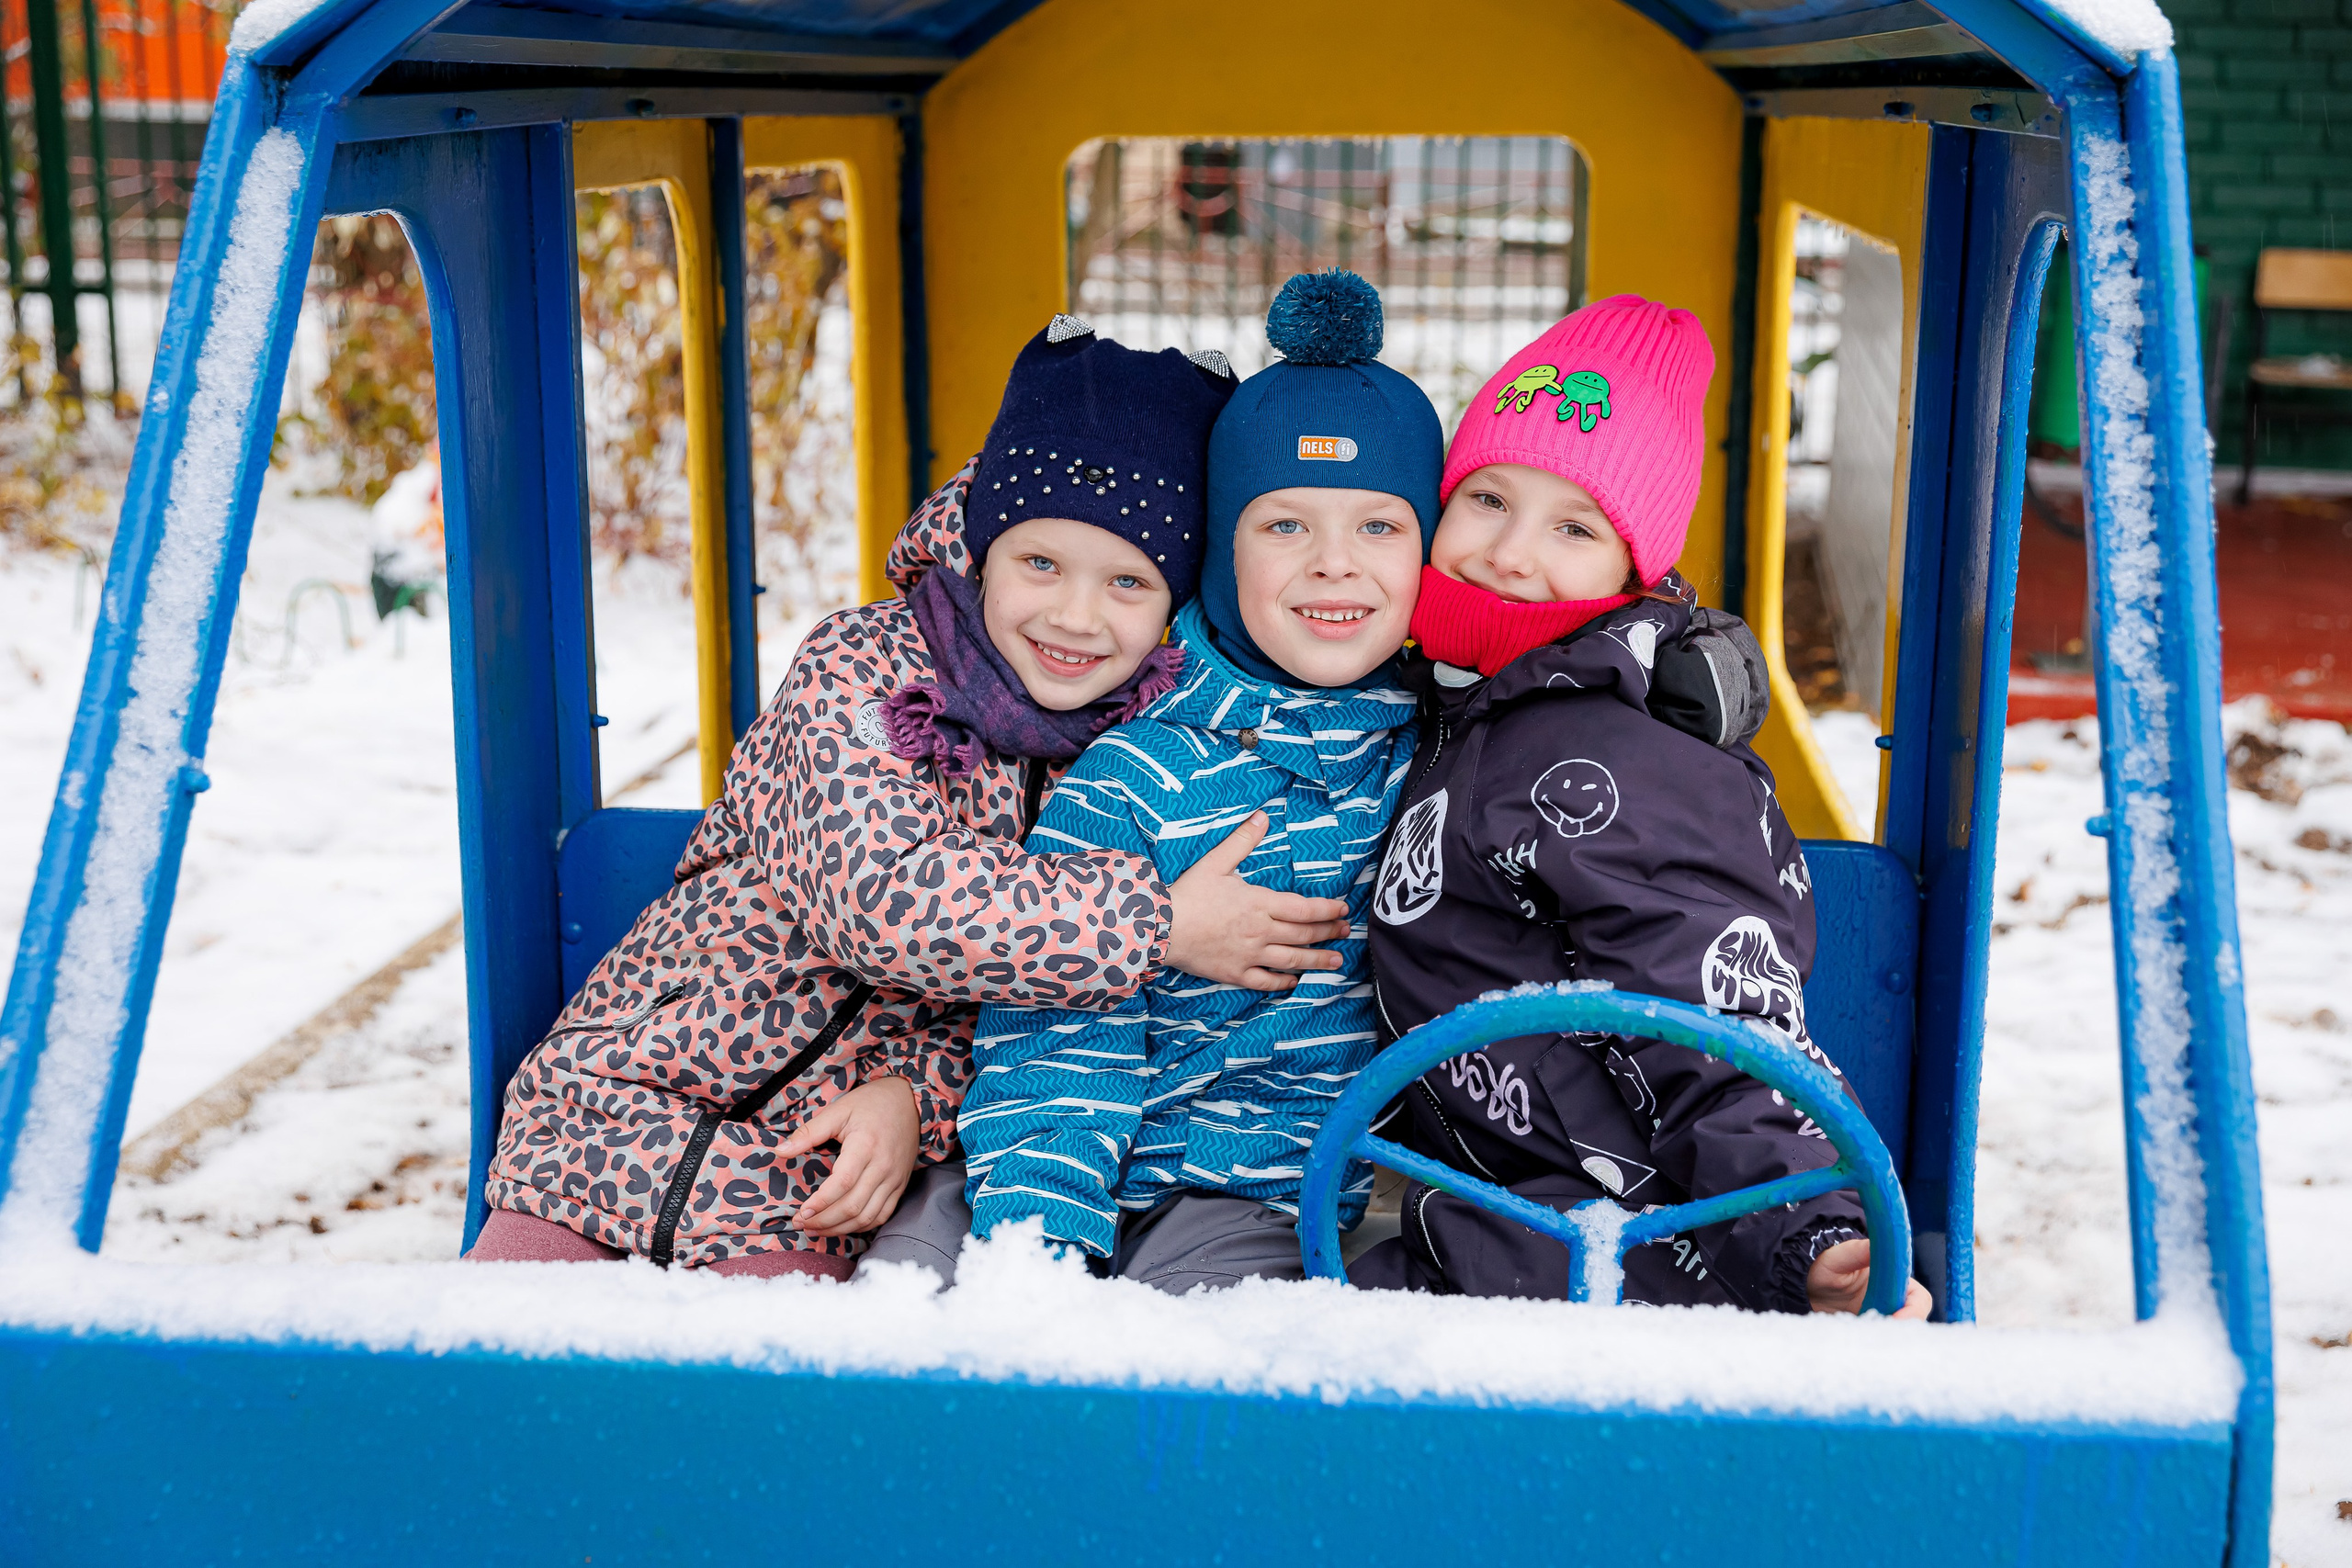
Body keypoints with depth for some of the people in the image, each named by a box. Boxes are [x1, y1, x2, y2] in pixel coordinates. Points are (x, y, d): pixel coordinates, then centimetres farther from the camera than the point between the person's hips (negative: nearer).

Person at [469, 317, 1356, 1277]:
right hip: (627, 1103, -2)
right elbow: (883, 898, -30)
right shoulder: (861, 669, -14)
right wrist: (1159, 923, -30)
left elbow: (1011, 987, 0)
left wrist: (911, 1091, -21)